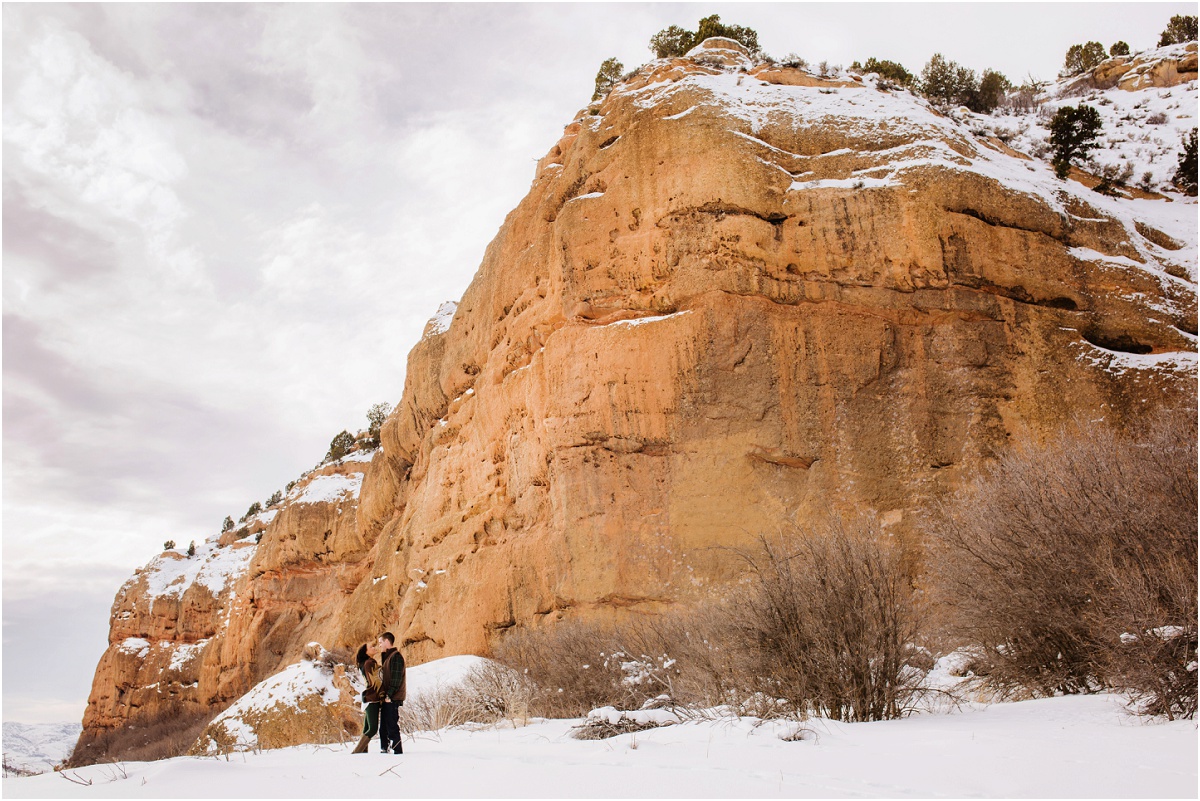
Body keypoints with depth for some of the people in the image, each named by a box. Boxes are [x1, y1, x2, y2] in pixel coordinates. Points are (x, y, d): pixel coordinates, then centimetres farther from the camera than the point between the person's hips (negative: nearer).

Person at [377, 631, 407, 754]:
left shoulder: (396, 656, -8)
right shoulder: (386, 657, 22)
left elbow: (396, 678, -17)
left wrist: (389, 695, -20)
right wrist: (383, 695, 15)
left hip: (393, 699, -10)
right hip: (386, 699, 10)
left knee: (392, 728, -10)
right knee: (383, 728, 11)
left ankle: (398, 752, -9)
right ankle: (385, 751, 16)